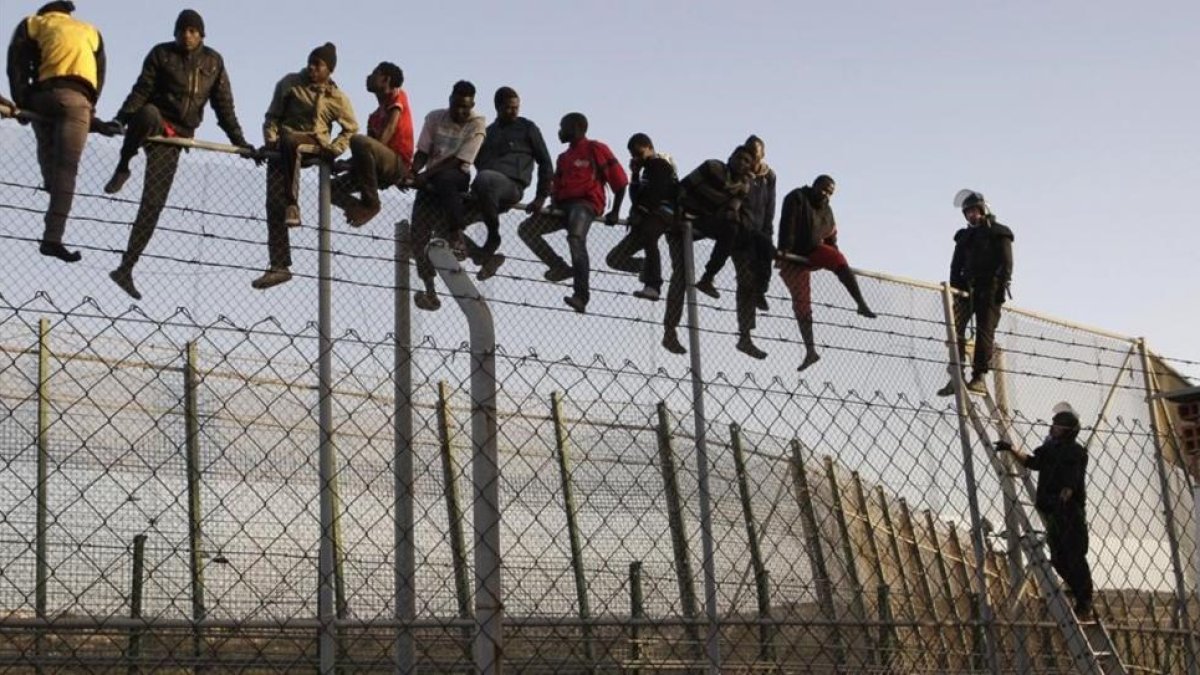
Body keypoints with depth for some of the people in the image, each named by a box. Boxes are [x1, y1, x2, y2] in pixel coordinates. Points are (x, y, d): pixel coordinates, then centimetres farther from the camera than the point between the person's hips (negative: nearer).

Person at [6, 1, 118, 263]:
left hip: (42, 96, 0)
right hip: (77, 98, 0)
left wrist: (22, 101, 3)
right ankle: (52, 238, -17)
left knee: (47, 151, 28)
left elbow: (16, 64, 8)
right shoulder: (90, 32, 31)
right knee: (66, 170, -8)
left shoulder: (32, 23, 24)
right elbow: (100, 76, 19)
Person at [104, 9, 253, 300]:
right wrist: (120, 120, -20)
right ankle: (122, 169, -19)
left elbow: (223, 105, 13)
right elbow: (141, 91, -5)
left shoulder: (213, 62, 12)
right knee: (149, 114, -42)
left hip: (177, 137, 2)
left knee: (153, 204, -5)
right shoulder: (162, 54, 3)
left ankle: (126, 268, -2)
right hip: (154, 123, -2)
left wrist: (239, 141, 6)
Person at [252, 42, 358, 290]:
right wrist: (271, 139, -6)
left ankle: (293, 205, -42)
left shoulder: (337, 98, 9)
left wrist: (334, 149, 0)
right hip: (283, 149, 2)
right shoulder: (290, 83, 10)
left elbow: (351, 129, 17)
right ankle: (279, 266, -11)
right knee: (274, 203, -13)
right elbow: (272, 116, 11)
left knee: (290, 142, -39)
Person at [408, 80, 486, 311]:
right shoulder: (434, 118, 6)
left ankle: (456, 236, -31)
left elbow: (458, 160, -14)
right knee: (419, 231, -13)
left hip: (458, 177, -4)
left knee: (443, 180, -41)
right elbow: (422, 153, 5)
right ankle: (429, 289, -10)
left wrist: (425, 176, -22)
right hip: (431, 180, 4)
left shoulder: (477, 124, -6)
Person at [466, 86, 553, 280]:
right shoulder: (488, 132, 28)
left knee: (485, 178, -40)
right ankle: (487, 257, -10)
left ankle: (493, 237, -26)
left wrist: (541, 196, 6)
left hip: (511, 186, -5)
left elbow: (545, 162, 13)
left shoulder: (527, 128, 14)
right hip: (484, 191, 5)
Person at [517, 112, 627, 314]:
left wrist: (615, 212, -3)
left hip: (585, 203, -8)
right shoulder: (563, 158, 27)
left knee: (575, 239, -34)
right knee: (526, 229, -7)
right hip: (564, 205, 8)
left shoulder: (596, 150, 4)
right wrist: (553, 205, -4)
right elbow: (556, 187, 18)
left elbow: (620, 181, 1)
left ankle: (582, 296, -42)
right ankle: (561, 267, -11)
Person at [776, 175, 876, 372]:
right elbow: (788, 224, -23)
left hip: (815, 251, 5)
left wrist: (835, 262, 5)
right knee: (801, 303, -11)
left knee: (839, 260, -27)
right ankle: (810, 350, -11)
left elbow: (831, 238, 14)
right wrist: (784, 249, -34)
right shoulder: (797, 198, -10)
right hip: (794, 258, -5)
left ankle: (861, 304, -30)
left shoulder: (826, 210, 12)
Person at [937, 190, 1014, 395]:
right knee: (955, 326, -11)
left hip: (989, 288, -5)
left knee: (984, 330, -10)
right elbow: (956, 265, 20)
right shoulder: (964, 236, 22)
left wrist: (1001, 287, -14)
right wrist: (955, 288, 6)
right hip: (967, 288, 5)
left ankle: (979, 377, -12)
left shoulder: (999, 233, 6)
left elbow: (1006, 263, -3)